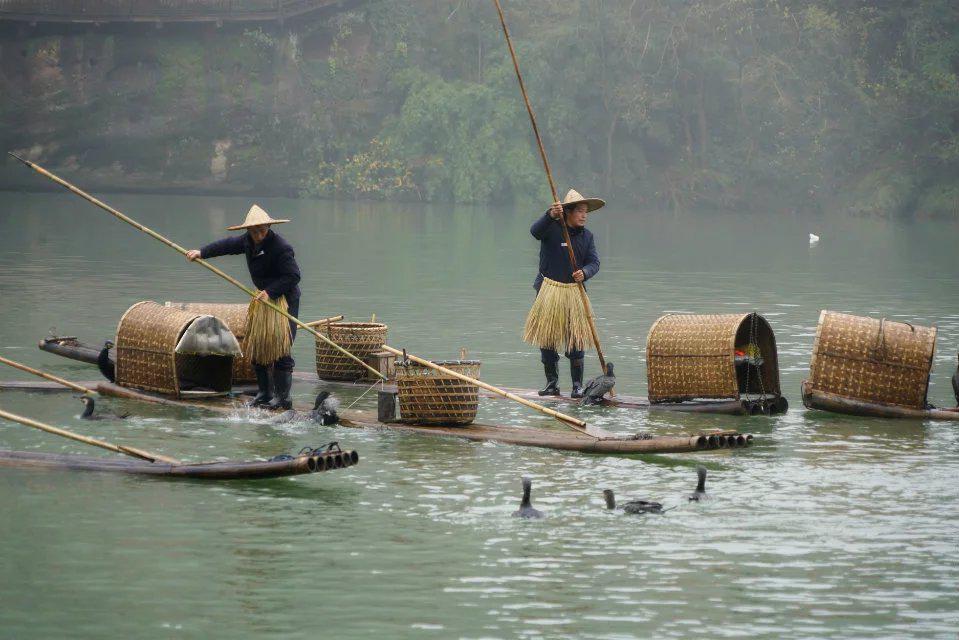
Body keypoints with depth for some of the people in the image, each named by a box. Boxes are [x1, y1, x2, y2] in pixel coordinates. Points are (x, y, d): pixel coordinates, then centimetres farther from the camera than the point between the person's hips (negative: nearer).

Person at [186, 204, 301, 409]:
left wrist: (270, 292, -29)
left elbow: (293, 276, -25)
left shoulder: (281, 248, -24)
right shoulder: (248, 241, 0)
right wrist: (202, 252, 6)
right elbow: (228, 245, 14)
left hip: (286, 299, -9)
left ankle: (283, 398, -6)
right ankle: (265, 394, 20)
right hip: (266, 298, 9)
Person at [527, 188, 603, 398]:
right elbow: (535, 231, -26)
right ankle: (552, 383, 14)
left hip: (574, 291, 2)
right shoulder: (552, 229, -5)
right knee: (546, 338, 4)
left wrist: (584, 272, -22)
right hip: (548, 290, -2)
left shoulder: (587, 236, 8)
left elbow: (594, 262, 1)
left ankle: (577, 385, 4)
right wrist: (550, 215, -45)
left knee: (575, 340, -2)